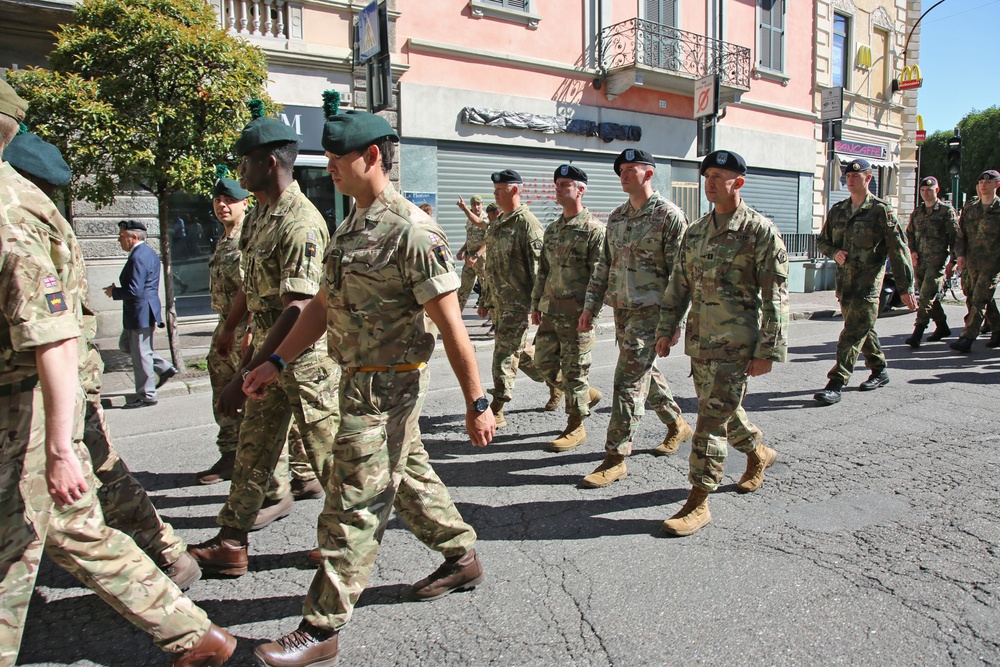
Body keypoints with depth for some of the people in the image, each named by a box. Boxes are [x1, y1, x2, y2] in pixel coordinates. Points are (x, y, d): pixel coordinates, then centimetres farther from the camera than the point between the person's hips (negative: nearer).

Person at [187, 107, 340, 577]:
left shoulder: (301, 224, -21)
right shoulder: (264, 214, 10)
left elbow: (297, 309, -27)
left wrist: (247, 375, -28)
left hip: (305, 357, -10)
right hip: (270, 353, 10)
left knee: (328, 453, 5)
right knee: (253, 447, 15)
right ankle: (231, 544, 27)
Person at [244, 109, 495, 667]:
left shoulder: (411, 232, -19)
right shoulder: (353, 226, 11)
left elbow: (451, 327, -20)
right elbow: (324, 305, 15)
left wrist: (477, 403, -18)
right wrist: (276, 363, 12)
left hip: (387, 384, -9)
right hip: (362, 378, 9)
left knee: (354, 506, -2)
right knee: (409, 476, 21)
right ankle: (462, 558, 40)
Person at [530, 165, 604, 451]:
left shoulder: (594, 229, -9)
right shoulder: (552, 229, 14)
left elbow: (599, 275, -13)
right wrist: (536, 304, 16)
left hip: (577, 314, -8)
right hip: (551, 312, 8)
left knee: (573, 371, 1)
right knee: (543, 362, 13)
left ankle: (576, 427, 16)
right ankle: (588, 394, 33)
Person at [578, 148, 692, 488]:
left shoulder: (669, 215, -9)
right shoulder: (617, 216, 13)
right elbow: (604, 265, 16)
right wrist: (591, 306, 9)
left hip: (649, 311, -8)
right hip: (621, 308, 8)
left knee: (629, 382, -8)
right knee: (644, 370, 18)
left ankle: (615, 458, -1)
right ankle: (677, 424, 40)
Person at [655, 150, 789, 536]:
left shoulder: (760, 231, -7)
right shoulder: (696, 231, 12)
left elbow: (775, 295, -9)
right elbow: (680, 283, 16)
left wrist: (768, 350, -13)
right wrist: (666, 329, 11)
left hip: (735, 343, -7)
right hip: (699, 340, 7)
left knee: (713, 418, -7)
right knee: (722, 409, 19)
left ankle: (698, 503, 1)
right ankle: (759, 453, 47)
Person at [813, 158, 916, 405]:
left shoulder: (880, 210, -6)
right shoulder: (837, 210, 11)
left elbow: (899, 249, -7)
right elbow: (822, 241, 20)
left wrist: (906, 287, -10)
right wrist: (834, 253, -4)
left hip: (868, 281, -6)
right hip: (844, 280, 6)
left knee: (853, 333, -10)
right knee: (863, 329, 17)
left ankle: (836, 384, -12)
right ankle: (879, 371, 35)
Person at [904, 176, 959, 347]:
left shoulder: (947, 211, -2)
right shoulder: (916, 212, 14)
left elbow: (955, 236, -3)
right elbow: (909, 234, 20)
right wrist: (912, 251, 4)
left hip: (937, 261, -6)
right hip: (919, 261, 6)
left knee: (926, 296, -12)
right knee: (926, 296, 12)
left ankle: (917, 333, -14)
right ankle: (942, 327, 29)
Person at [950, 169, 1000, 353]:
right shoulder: (969, 207, 11)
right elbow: (961, 233, 12)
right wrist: (960, 254, 1)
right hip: (971, 262, 5)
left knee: (979, 301, -9)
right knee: (979, 299, 13)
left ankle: (967, 339, -12)